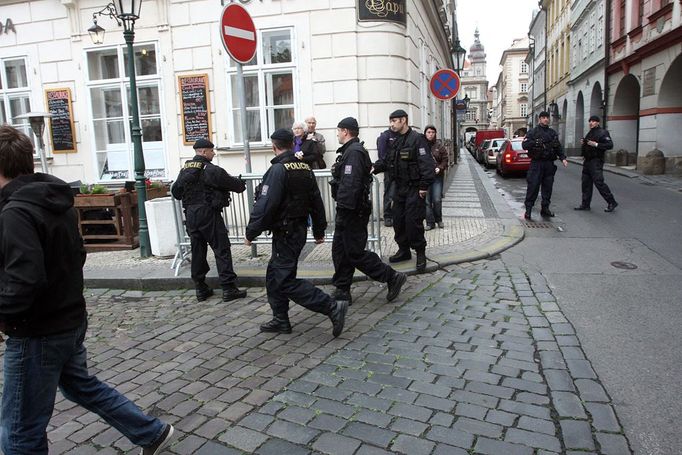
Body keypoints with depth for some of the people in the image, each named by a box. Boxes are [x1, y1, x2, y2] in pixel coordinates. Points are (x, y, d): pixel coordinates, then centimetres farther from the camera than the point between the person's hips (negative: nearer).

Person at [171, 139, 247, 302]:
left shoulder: (184, 170, 11)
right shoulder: (210, 170, -12)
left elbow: (175, 192, 18)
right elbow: (232, 182, -6)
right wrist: (241, 185, 16)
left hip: (190, 215, 7)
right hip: (208, 214, -7)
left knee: (197, 250, 12)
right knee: (222, 249, -2)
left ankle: (201, 289, 18)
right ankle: (228, 289, -3)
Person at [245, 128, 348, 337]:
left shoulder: (278, 169, -16)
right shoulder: (305, 167, 10)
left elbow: (265, 205, -23)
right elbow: (316, 201, 15)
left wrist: (251, 232, -14)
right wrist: (319, 230, 23)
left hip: (285, 232, -9)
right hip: (300, 230, 9)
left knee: (285, 280, -8)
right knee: (274, 276, 18)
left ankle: (332, 307, -13)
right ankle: (281, 320, 24)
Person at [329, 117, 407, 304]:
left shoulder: (354, 152, -17)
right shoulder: (351, 150, 17)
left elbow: (350, 185, -25)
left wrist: (344, 210, -25)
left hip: (352, 212, -11)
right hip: (350, 211, 11)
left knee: (356, 253, -5)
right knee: (340, 250, 13)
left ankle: (392, 277, 5)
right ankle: (342, 291, 21)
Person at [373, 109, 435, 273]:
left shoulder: (417, 139, -12)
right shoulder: (396, 141, 14)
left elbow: (427, 164, -18)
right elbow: (387, 162, 16)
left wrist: (424, 186, -21)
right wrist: (375, 167, -2)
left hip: (414, 189, -8)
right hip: (399, 188, 8)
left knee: (413, 222, -6)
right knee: (398, 220, 12)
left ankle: (420, 253, 9)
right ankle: (404, 250, 26)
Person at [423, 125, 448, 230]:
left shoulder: (439, 145, 2)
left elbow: (445, 159, 6)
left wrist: (440, 168, -10)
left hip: (437, 176, 0)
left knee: (437, 200, 0)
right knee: (427, 201, 1)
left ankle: (438, 219, 23)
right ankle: (430, 222, 11)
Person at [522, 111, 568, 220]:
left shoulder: (553, 133, 17)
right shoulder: (532, 132, 3)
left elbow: (559, 147, 15)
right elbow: (524, 145, -6)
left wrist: (563, 158, 2)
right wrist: (535, 142, -21)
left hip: (549, 164, 5)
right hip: (536, 163, -5)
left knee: (548, 187, 6)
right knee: (533, 186, -7)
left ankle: (545, 208, 15)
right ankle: (528, 209, -3)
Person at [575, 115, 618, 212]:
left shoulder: (603, 132, -8)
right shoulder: (589, 133, 19)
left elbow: (610, 145, -18)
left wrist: (596, 144, -24)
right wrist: (583, 143, 10)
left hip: (596, 162, -9)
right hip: (587, 161, 9)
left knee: (599, 182, -11)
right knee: (586, 183, 9)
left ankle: (612, 203, 1)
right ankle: (585, 204, 15)